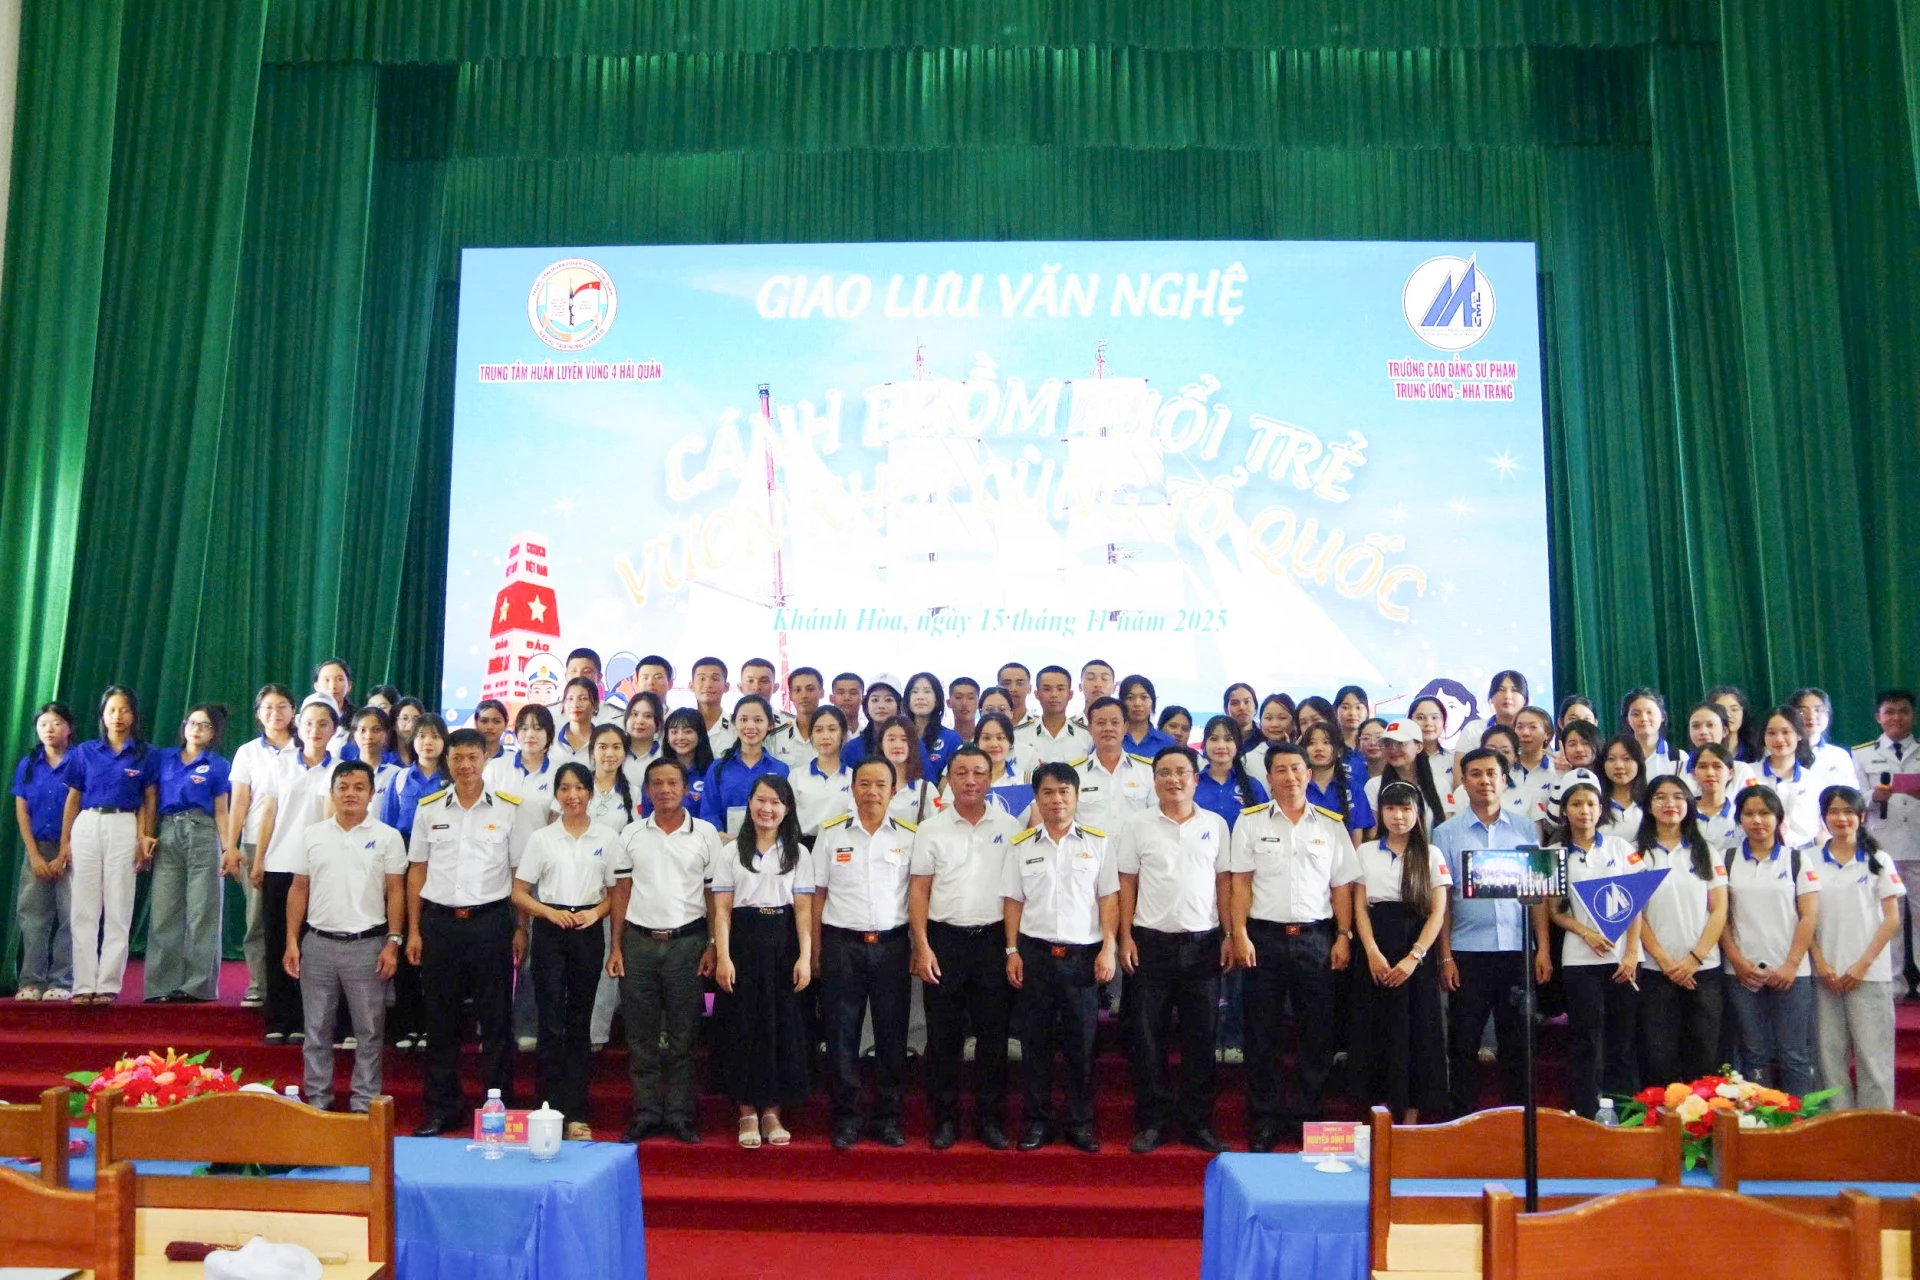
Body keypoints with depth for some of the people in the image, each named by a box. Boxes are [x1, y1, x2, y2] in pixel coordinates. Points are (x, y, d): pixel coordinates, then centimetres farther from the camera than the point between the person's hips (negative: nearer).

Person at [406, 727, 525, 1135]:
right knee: (440, 1020, 9)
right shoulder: (428, 808, 7)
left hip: (491, 921, -2)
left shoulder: (510, 808, 1)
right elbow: (417, 871, 9)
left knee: (496, 1020, 3)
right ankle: (443, 1108, 20)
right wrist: (413, 931, 5)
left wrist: (521, 929, -1)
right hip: (439, 921, 2)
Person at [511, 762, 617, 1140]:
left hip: (588, 932, 1)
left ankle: (576, 1113, 12)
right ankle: (551, 1110, 6)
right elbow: (519, 894, 4)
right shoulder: (541, 838, 4)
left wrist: (596, 912, -10)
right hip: (549, 933, -1)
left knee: (580, 1023, 6)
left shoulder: (607, 837, 4)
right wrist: (550, 912, -11)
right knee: (551, 1022, -2)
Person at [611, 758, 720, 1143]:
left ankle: (680, 1114, 12)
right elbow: (621, 891, 7)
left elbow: (714, 894, 3)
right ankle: (646, 1113, 15)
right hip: (639, 942, 1)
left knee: (683, 1036, 4)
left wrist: (712, 947, -3)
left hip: (686, 942, -1)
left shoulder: (705, 834, 2)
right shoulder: (631, 835, 6)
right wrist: (616, 947, 2)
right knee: (641, 1035, 6)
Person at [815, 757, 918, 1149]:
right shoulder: (831, 833, 4)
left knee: (892, 1033, 6)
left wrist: (919, 947, 0)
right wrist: (816, 950, 1)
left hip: (891, 944, 1)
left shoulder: (909, 836, 4)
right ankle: (845, 1117, 15)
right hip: (842, 943, 0)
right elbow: (818, 893, 5)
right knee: (842, 1033, 3)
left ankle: (887, 1117, 17)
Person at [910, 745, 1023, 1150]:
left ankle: (990, 1117, 17)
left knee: (994, 1034, 6)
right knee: (943, 1035, 5)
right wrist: (922, 947, -5)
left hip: (994, 939, 1)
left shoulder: (1009, 827, 4)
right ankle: (944, 1119, 16)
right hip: (945, 939, 0)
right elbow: (919, 890, 2)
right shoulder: (931, 829, 2)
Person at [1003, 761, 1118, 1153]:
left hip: (1083, 955, -1)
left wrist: (1108, 949, -5)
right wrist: (1012, 952, 0)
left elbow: (1109, 899, 3)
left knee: (1081, 1043, 4)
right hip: (1034, 953, 1)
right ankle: (1037, 1120, 17)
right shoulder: (1021, 846, 7)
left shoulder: (1097, 843, 4)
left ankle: (1080, 1121, 16)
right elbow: (1014, 901, 7)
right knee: (1035, 1041, 7)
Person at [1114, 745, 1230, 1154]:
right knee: (1149, 1037, 4)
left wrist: (1231, 935, 1)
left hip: (1203, 942, 1)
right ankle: (1151, 1123, 14)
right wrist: (1125, 937, -4)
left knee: (1201, 1038, 6)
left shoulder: (1215, 824, 6)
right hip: (1152, 942, -1)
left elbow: (1224, 882, 8)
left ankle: (1198, 1124, 17)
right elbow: (1127, 883, 2)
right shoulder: (1136, 825, 2)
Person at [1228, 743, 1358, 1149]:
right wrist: (1239, 935, -7)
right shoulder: (1250, 822, 4)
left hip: (1316, 937, 2)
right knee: (1262, 1036, 4)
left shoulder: (1331, 825, 9)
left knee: (1318, 1035, 5)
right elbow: (1241, 883, 0)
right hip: (1265, 936, -1)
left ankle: (1307, 1118, 18)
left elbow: (1341, 886, 9)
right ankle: (1265, 1122, 13)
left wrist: (1344, 936, 1)